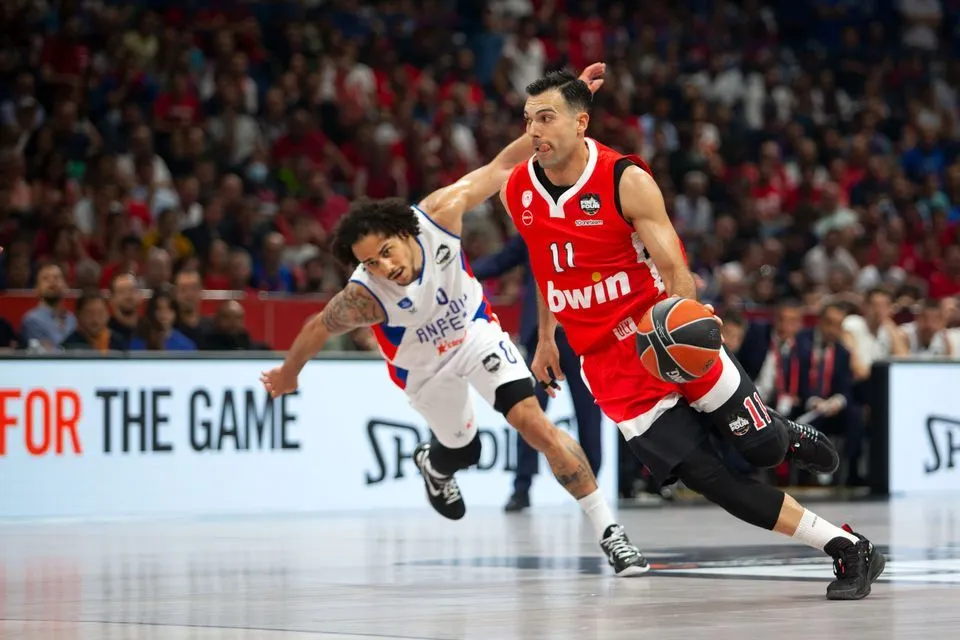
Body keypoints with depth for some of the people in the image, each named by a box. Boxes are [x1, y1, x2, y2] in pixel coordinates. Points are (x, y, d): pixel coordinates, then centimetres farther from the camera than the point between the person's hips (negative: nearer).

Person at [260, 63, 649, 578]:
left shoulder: (437, 214, -30)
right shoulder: (365, 297, -35)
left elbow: (502, 166, -20)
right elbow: (318, 329, -16)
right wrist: (287, 375, 3)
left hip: (475, 330, 1)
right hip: (424, 367, 0)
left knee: (534, 423, -17)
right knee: (463, 451, 17)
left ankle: (608, 531, -15)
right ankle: (433, 462, 57)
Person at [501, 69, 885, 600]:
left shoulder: (626, 181, -15)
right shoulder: (517, 193, -1)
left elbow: (674, 270, -19)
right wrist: (546, 337, 21)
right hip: (609, 368, 3)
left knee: (761, 448, -3)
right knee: (708, 479, -8)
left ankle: (790, 438, 37)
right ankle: (847, 550, -1)